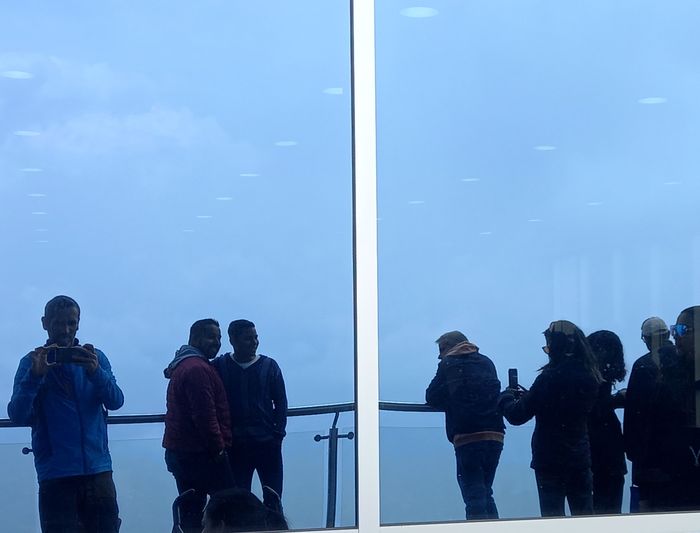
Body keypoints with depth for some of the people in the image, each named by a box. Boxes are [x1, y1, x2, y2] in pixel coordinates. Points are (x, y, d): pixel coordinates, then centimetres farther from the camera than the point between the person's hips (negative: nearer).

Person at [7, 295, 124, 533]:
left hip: (98, 469, 2)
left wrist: (96, 372, -20)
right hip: (56, 474, -2)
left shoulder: (94, 357, 10)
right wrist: (35, 376, -21)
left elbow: (116, 402, -2)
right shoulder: (32, 362, 4)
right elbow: (17, 415, -6)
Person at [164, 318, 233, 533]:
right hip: (200, 453, -10)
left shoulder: (182, 366, 18)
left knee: (190, 512, 9)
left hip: (180, 452, 10)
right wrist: (218, 448, -13)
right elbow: (205, 415, -21)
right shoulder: (198, 369, -16)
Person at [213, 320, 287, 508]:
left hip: (267, 444, 0)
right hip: (235, 446, 0)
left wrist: (277, 434, -3)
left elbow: (280, 402, 5)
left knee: (273, 499, 2)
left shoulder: (269, 366, 3)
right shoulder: (220, 366, 1)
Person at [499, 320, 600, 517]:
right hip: (581, 458, 5)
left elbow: (516, 416, -14)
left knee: (553, 516, 2)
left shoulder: (550, 377, -18)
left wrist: (506, 396, 6)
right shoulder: (590, 377, 0)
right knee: (585, 519, 11)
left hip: (550, 460, -5)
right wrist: (525, 396, 16)